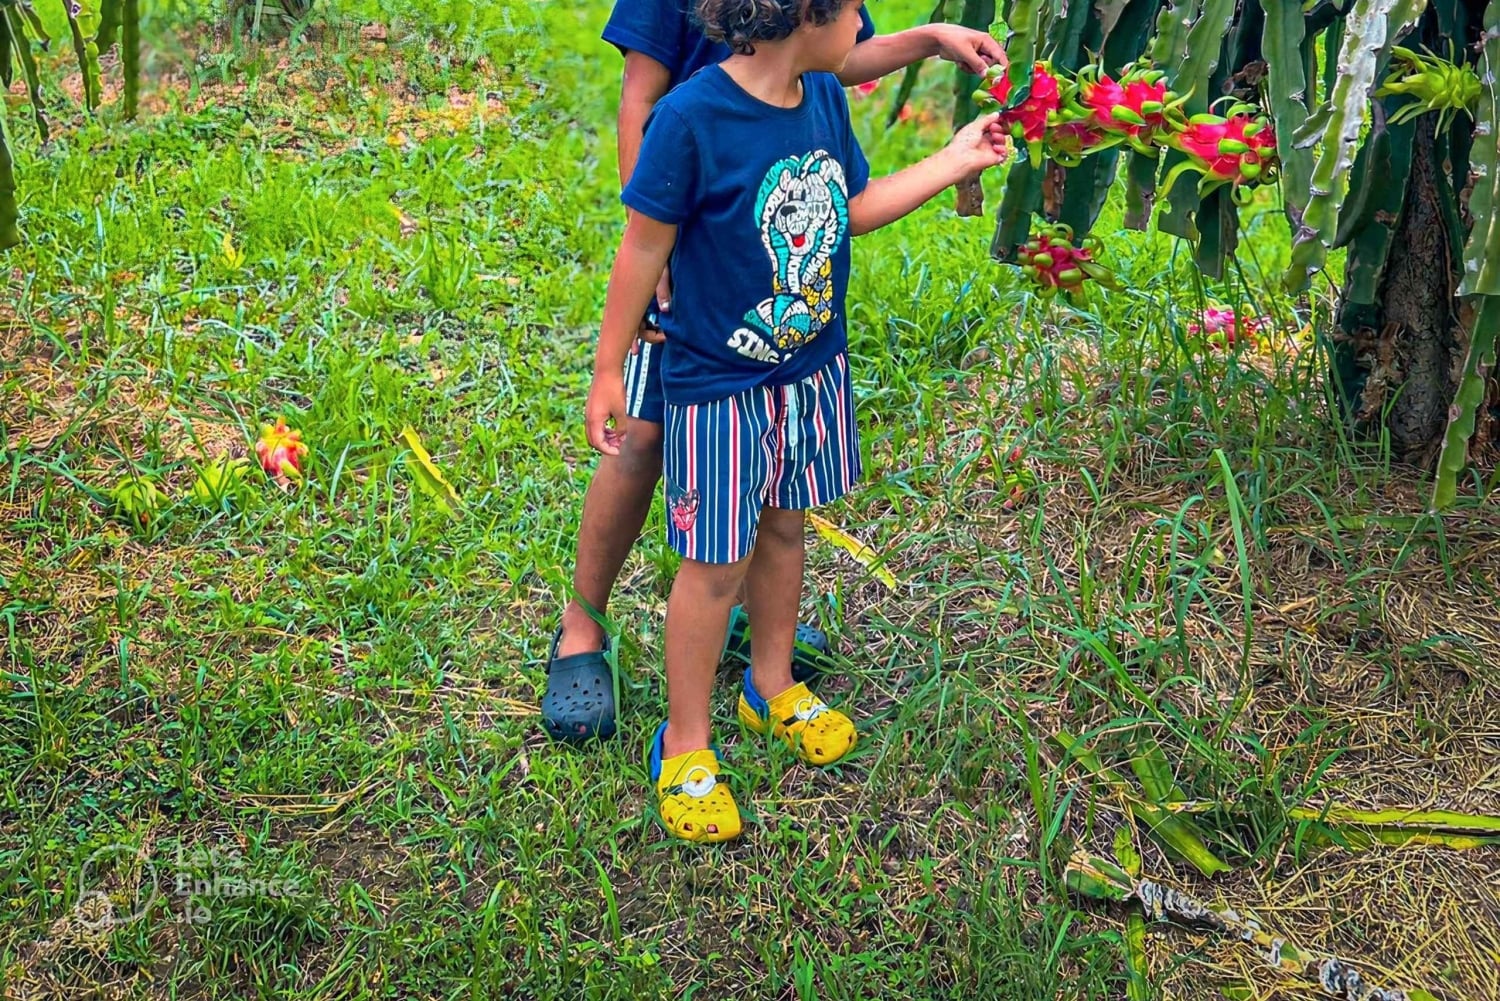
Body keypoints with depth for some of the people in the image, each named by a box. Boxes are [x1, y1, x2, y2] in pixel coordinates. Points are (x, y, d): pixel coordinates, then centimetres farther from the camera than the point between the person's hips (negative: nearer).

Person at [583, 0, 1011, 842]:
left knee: (785, 526, 21)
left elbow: (855, 208, 11)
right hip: (720, 385, -6)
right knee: (715, 562, 5)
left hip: (814, 369, 7)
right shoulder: (692, 117, -24)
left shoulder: (825, 95, -3)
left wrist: (959, 160, 9)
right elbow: (644, 247, -16)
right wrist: (609, 372, -9)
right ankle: (685, 743, 24)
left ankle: (772, 685, 44)